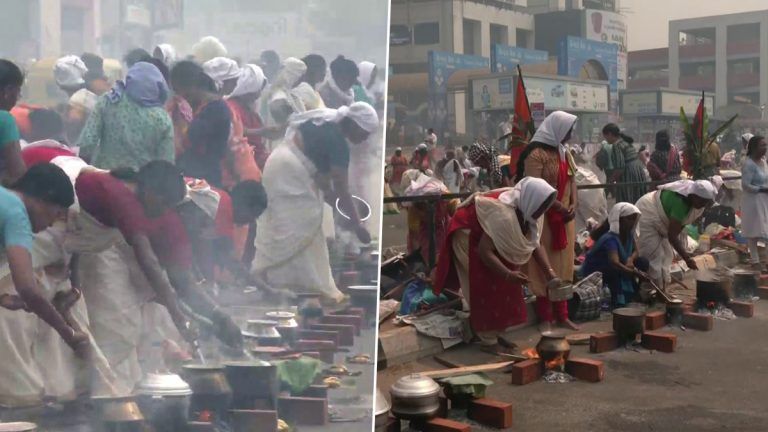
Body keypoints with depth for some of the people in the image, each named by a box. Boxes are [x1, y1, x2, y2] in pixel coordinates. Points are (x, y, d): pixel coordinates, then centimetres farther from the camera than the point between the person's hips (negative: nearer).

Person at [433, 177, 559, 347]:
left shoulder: (526, 211, -12)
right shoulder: (503, 214, -38)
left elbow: (535, 244, -4)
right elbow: (484, 251, -38)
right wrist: (508, 274, -40)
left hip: (487, 236, 8)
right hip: (469, 236, -8)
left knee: (506, 285, 3)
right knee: (487, 286, -11)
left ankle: (496, 331, 11)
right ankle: (488, 337, -2)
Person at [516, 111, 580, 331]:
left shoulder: (565, 153, 13)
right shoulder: (536, 154, -14)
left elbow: (572, 180, 12)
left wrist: (574, 205, -5)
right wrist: (560, 207, -18)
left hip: (564, 218, 8)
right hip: (544, 218, -8)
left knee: (562, 265, 11)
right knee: (545, 266, -1)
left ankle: (562, 314, 19)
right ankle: (545, 316, 7)